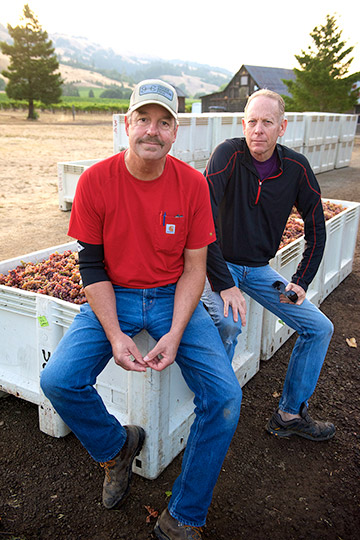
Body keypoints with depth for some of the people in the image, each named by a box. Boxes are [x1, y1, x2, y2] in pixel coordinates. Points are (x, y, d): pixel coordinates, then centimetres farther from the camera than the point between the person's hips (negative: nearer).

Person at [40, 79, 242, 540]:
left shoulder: (192, 184, -7)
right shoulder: (95, 181, -9)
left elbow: (194, 268, -4)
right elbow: (92, 265, -6)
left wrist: (175, 334, -18)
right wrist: (114, 335, -18)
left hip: (174, 297, 1)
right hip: (113, 297, 0)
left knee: (225, 398, -17)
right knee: (57, 381, -21)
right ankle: (117, 447, 13)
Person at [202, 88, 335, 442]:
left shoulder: (297, 168, -6)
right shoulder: (228, 154, -18)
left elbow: (316, 228, 5)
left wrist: (301, 281, -3)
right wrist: (223, 283, -30)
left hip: (258, 268, 5)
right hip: (219, 263, -5)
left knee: (320, 328, 2)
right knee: (228, 323, -34)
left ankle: (290, 415, 16)